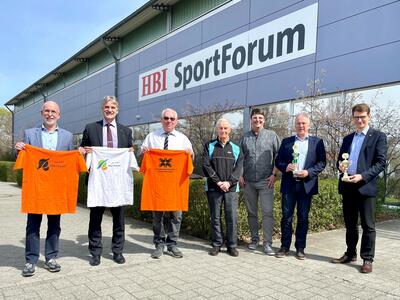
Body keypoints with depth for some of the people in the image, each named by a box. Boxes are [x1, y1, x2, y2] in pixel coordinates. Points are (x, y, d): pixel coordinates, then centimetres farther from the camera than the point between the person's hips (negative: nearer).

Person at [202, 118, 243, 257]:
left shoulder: (236, 148, 11)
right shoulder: (209, 146, 8)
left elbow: (239, 168, 3)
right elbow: (206, 165, -2)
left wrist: (229, 182, -11)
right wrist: (218, 182, -10)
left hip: (231, 188, 1)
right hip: (213, 188, 0)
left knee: (232, 217, -1)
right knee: (215, 217, 5)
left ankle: (232, 245, 11)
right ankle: (216, 244, 16)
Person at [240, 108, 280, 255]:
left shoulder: (271, 135, 3)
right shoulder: (245, 137, 10)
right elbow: (239, 158, 12)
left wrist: (274, 174, -6)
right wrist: (240, 175, 4)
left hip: (265, 181, -3)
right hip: (248, 182, 3)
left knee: (267, 212, -6)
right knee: (251, 212, 11)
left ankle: (267, 243, 0)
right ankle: (254, 239, 25)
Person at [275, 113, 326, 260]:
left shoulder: (317, 142, 6)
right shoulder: (286, 141, 9)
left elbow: (322, 162, 1)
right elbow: (278, 161, 8)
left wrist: (309, 172, -14)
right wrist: (285, 167, -12)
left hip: (306, 185, -1)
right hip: (289, 185, 1)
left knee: (303, 218, 6)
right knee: (286, 217, 4)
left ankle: (300, 248, 18)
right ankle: (284, 247, 15)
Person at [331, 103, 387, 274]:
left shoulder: (378, 137, 0)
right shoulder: (347, 138, 17)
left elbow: (381, 162, -8)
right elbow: (340, 159, 18)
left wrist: (362, 176, -19)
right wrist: (340, 166, -6)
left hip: (365, 186, -5)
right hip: (347, 186, 5)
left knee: (368, 225, 2)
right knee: (350, 224, 13)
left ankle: (367, 259, 11)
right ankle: (350, 254, 25)